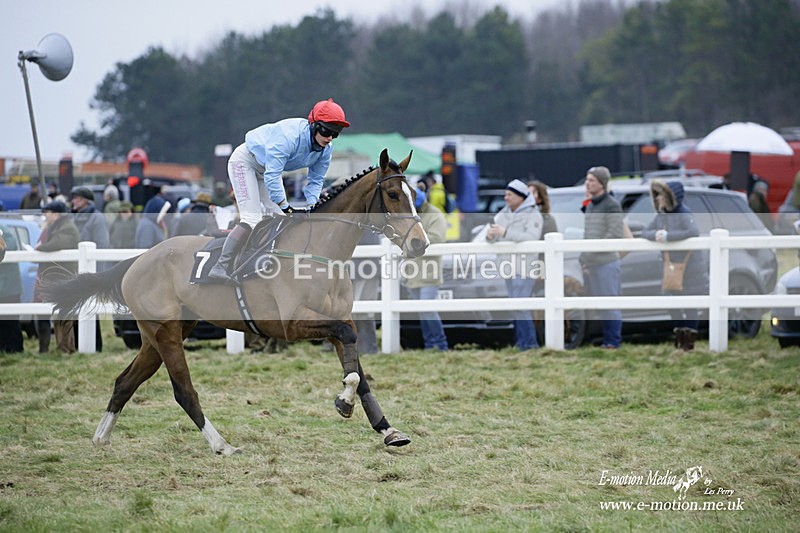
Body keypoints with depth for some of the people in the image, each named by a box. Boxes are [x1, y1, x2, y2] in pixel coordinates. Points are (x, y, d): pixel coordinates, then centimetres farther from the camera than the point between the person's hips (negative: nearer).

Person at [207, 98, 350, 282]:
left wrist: (311, 207, -20)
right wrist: (285, 207, -37)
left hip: (269, 168, 9)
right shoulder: (290, 136, -37)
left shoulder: (326, 150, -13)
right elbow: (272, 175, -38)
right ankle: (220, 267, -24)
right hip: (245, 161, -9)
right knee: (252, 218, -21)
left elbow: (315, 181, -3)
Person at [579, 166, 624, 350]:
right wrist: (583, 258, 11)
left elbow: (615, 233, -16)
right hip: (591, 264, 8)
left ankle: (613, 341, -3)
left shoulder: (611, 205, -8)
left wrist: (592, 251, -18)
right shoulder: (589, 205, 17)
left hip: (606, 262, -8)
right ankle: (606, 339, 15)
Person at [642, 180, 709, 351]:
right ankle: (679, 334, 20)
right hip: (672, 265, 7)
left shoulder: (684, 214, -17)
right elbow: (645, 232, 4)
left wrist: (667, 236, -31)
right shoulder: (661, 216, 5)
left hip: (691, 264, -7)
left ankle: (690, 337, 5)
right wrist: (656, 234, -20)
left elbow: (693, 232, -32)